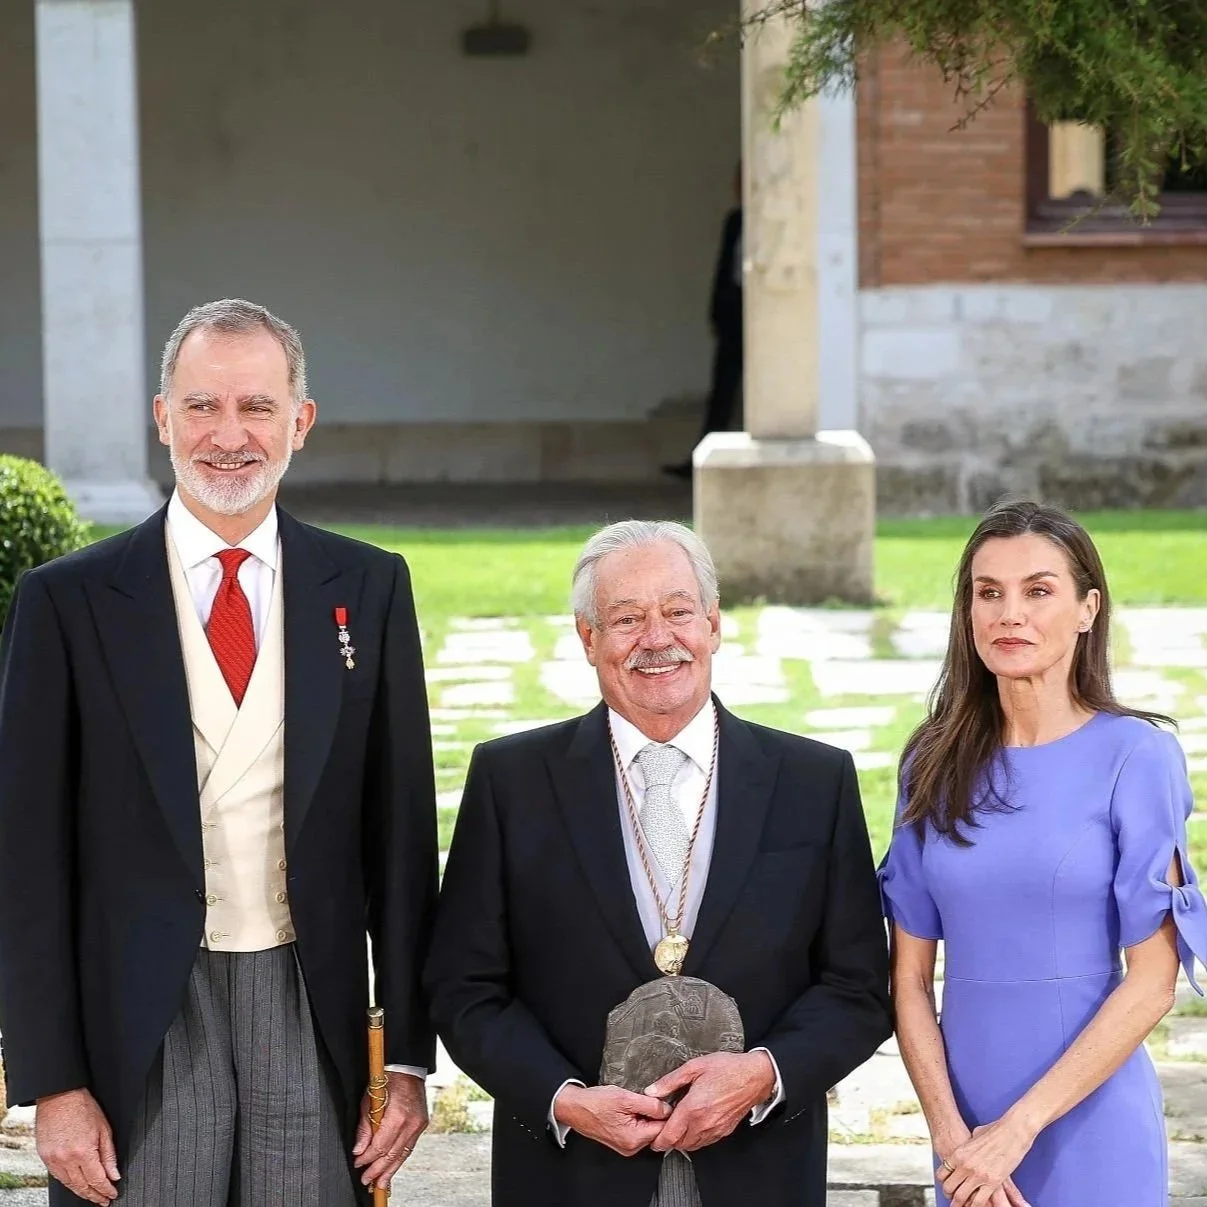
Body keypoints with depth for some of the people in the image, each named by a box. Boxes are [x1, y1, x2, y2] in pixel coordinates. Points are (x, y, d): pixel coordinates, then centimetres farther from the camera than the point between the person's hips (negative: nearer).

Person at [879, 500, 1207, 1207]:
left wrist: (1018, 1127, -14)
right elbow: (911, 975, 4)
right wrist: (951, 1134, -9)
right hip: (969, 1132, 3)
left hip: (1092, 1133, -3)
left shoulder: (1137, 756, -7)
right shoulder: (935, 763, 4)